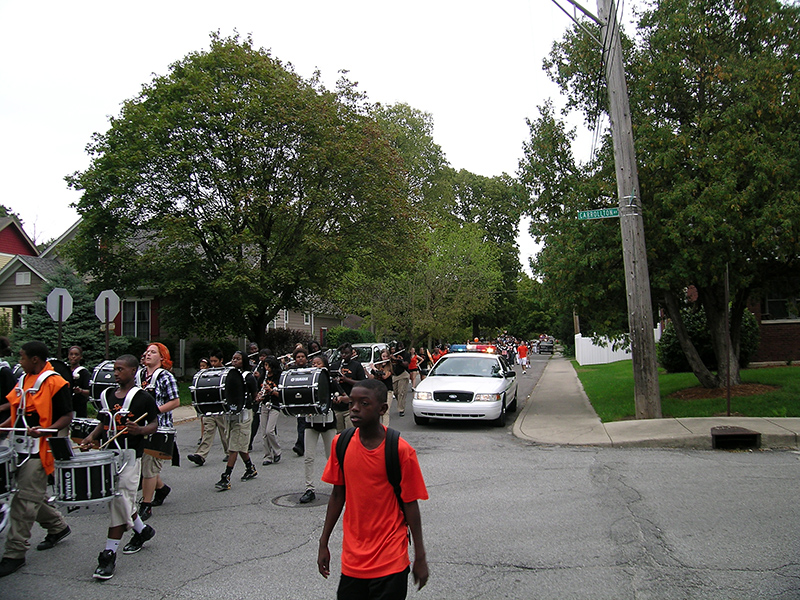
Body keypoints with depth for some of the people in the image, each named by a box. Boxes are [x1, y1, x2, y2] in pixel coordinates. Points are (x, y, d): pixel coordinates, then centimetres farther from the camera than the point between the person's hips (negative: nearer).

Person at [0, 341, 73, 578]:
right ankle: (58, 526, 34)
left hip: (39, 451, -8)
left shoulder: (55, 383, -13)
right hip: (20, 448, 8)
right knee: (30, 497, 15)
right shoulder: (23, 380, 13)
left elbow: (67, 416, -12)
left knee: (25, 501, -5)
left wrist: (45, 430, -27)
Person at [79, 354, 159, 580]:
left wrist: (140, 430, -24)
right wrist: (91, 437, 1)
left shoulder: (143, 398, -7)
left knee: (120, 499, -9)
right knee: (121, 501, 14)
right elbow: (104, 423, 19)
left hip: (131, 454, -6)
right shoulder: (107, 395, 11)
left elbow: (154, 424, -4)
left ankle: (109, 554, -4)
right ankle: (142, 530, 37)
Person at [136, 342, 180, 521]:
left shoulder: (166, 377, -9)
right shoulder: (139, 375, 11)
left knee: (149, 465, -5)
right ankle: (161, 488, 37)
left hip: (158, 428, -7)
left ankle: (146, 506, 5)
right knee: (142, 463, 14)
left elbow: (175, 402, -12)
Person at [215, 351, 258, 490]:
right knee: (240, 445, 15)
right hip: (229, 412, 6)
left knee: (234, 447, -8)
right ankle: (251, 469, 33)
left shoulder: (248, 377, -6)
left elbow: (255, 395, -1)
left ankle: (226, 478, -8)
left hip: (242, 413, -6)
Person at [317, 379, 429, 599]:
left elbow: (410, 504, -9)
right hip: (352, 559, 4)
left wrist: (420, 557, -5)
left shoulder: (400, 450, -15)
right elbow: (338, 495, 6)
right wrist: (323, 543, 8)